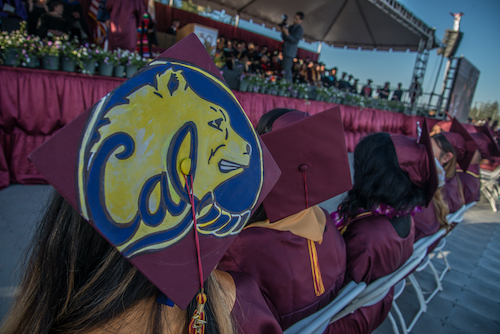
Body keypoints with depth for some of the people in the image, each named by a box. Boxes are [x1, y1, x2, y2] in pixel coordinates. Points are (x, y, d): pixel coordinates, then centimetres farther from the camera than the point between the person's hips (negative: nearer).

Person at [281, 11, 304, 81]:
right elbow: (284, 38, 16)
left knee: (287, 69, -13)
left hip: (290, 52, -9)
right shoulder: (291, 27, 15)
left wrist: (287, 34, -30)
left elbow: (295, 40, -18)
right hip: (285, 50, 9)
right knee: (284, 68, 12)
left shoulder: (300, 29, -8)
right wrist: (283, 32, -4)